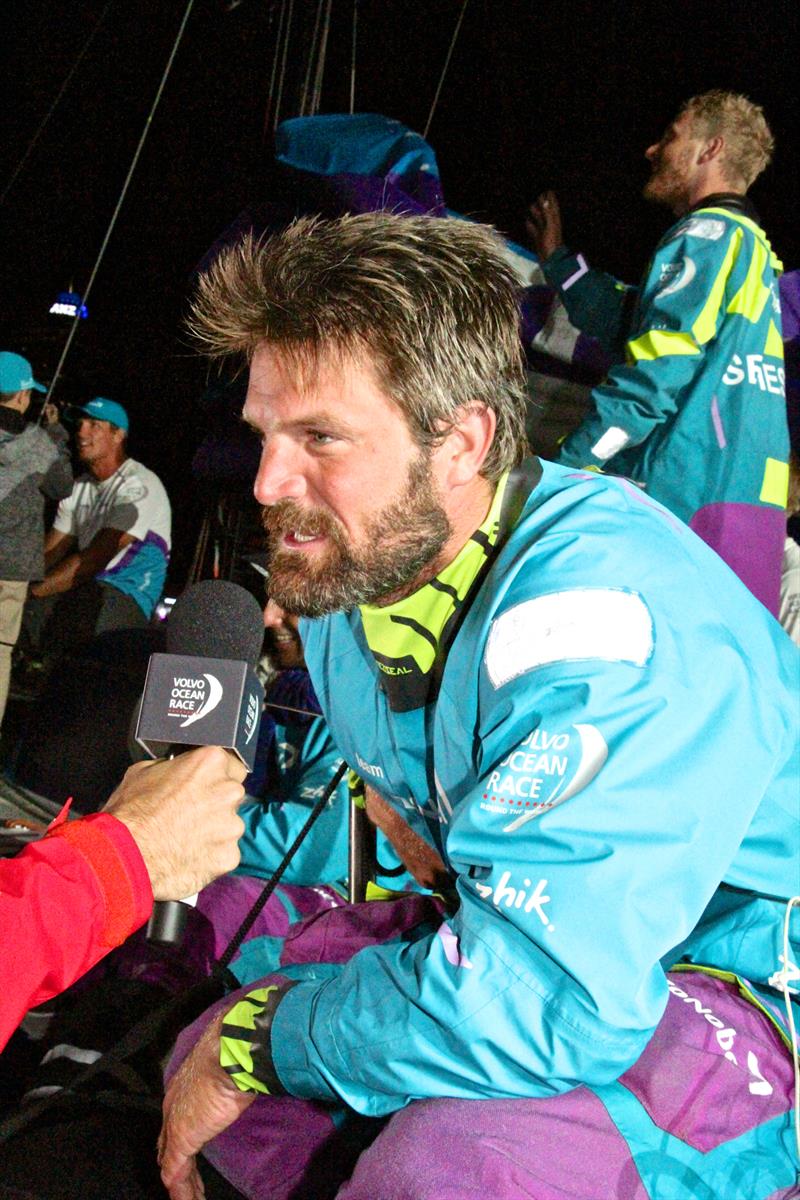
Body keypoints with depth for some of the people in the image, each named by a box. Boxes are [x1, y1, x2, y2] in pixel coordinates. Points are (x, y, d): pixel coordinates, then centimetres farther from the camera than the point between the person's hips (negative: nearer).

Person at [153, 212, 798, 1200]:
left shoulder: (595, 610, -31)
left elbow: (542, 1002, -36)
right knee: (200, 1062, 5)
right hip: (518, 935, 8)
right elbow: (329, 805, 19)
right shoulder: (345, 581, -1)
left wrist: (264, 1034, -23)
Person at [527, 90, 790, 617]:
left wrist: (565, 469, -14)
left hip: (688, 495, -10)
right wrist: (558, 257, 40)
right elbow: (629, 321, 30)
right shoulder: (751, 246, 26)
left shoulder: (708, 234, -4)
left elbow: (655, 373, -15)